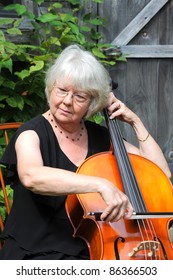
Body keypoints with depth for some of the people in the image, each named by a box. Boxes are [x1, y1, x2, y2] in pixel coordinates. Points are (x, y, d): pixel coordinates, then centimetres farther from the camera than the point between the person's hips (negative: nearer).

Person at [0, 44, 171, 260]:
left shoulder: (100, 137, 9)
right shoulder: (33, 133, -7)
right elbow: (31, 177, -33)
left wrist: (135, 122, 4)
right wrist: (101, 184, -41)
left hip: (94, 254, 5)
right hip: (39, 255, -5)